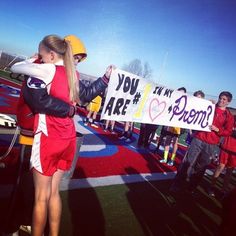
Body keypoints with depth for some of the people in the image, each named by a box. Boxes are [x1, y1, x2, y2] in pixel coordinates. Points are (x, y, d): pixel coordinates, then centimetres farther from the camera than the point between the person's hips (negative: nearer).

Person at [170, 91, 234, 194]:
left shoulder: (229, 116, 6)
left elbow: (228, 132, 2)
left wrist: (217, 129, -14)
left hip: (210, 145, 0)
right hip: (198, 139, 0)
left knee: (200, 166, 7)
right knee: (187, 161, -4)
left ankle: (192, 187, 23)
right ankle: (177, 184, 5)